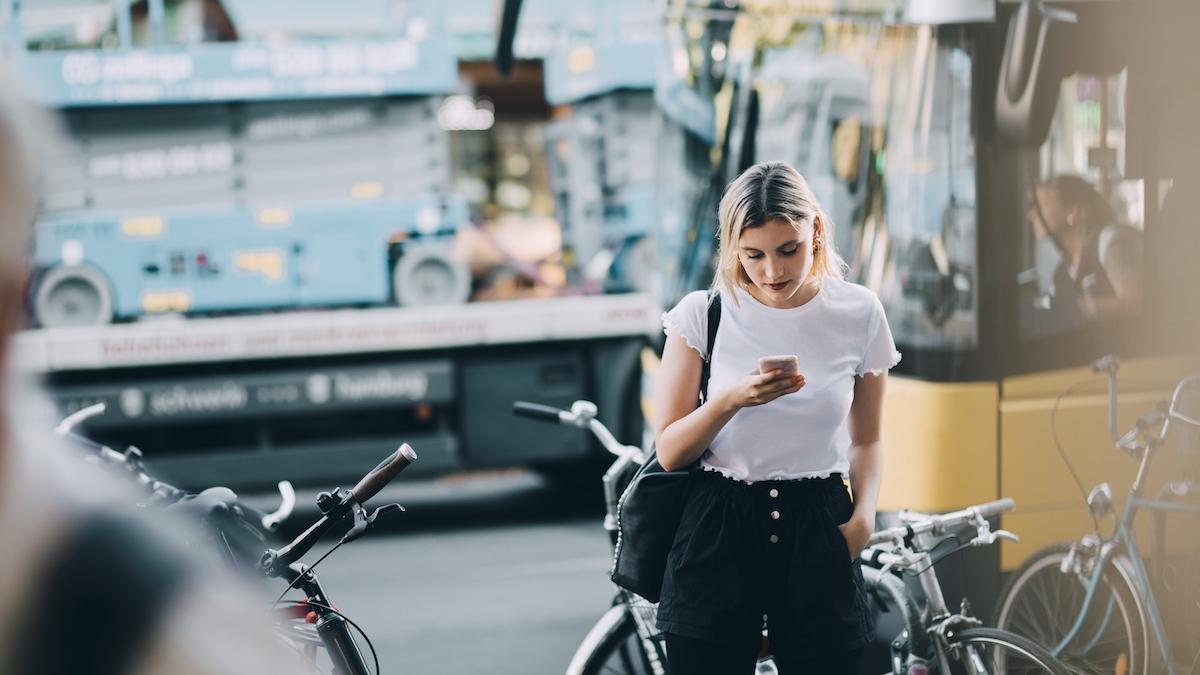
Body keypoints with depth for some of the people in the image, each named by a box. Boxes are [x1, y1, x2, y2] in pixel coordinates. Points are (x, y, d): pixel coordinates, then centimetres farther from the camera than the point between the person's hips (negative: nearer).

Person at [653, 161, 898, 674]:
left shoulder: (859, 313, 2)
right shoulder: (702, 313, -2)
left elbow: (866, 439, 13)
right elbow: (671, 451, -1)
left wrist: (863, 514, -6)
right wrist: (731, 400, -18)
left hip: (817, 527, 1)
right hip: (718, 530, -1)